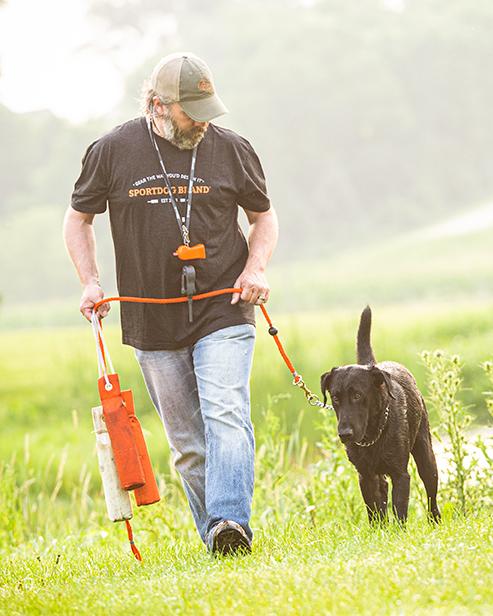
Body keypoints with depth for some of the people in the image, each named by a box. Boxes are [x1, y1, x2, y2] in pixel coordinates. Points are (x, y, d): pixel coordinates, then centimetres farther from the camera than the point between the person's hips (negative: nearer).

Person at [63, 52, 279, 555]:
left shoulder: (231, 149, 2)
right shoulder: (113, 151, 0)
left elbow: (263, 215, 15)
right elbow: (78, 218, 12)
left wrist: (256, 267, -3)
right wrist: (90, 282, -1)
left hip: (223, 314, -1)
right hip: (152, 322, 1)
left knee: (225, 415, -20)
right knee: (187, 442, 5)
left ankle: (231, 523, -30)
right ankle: (214, 542, 11)